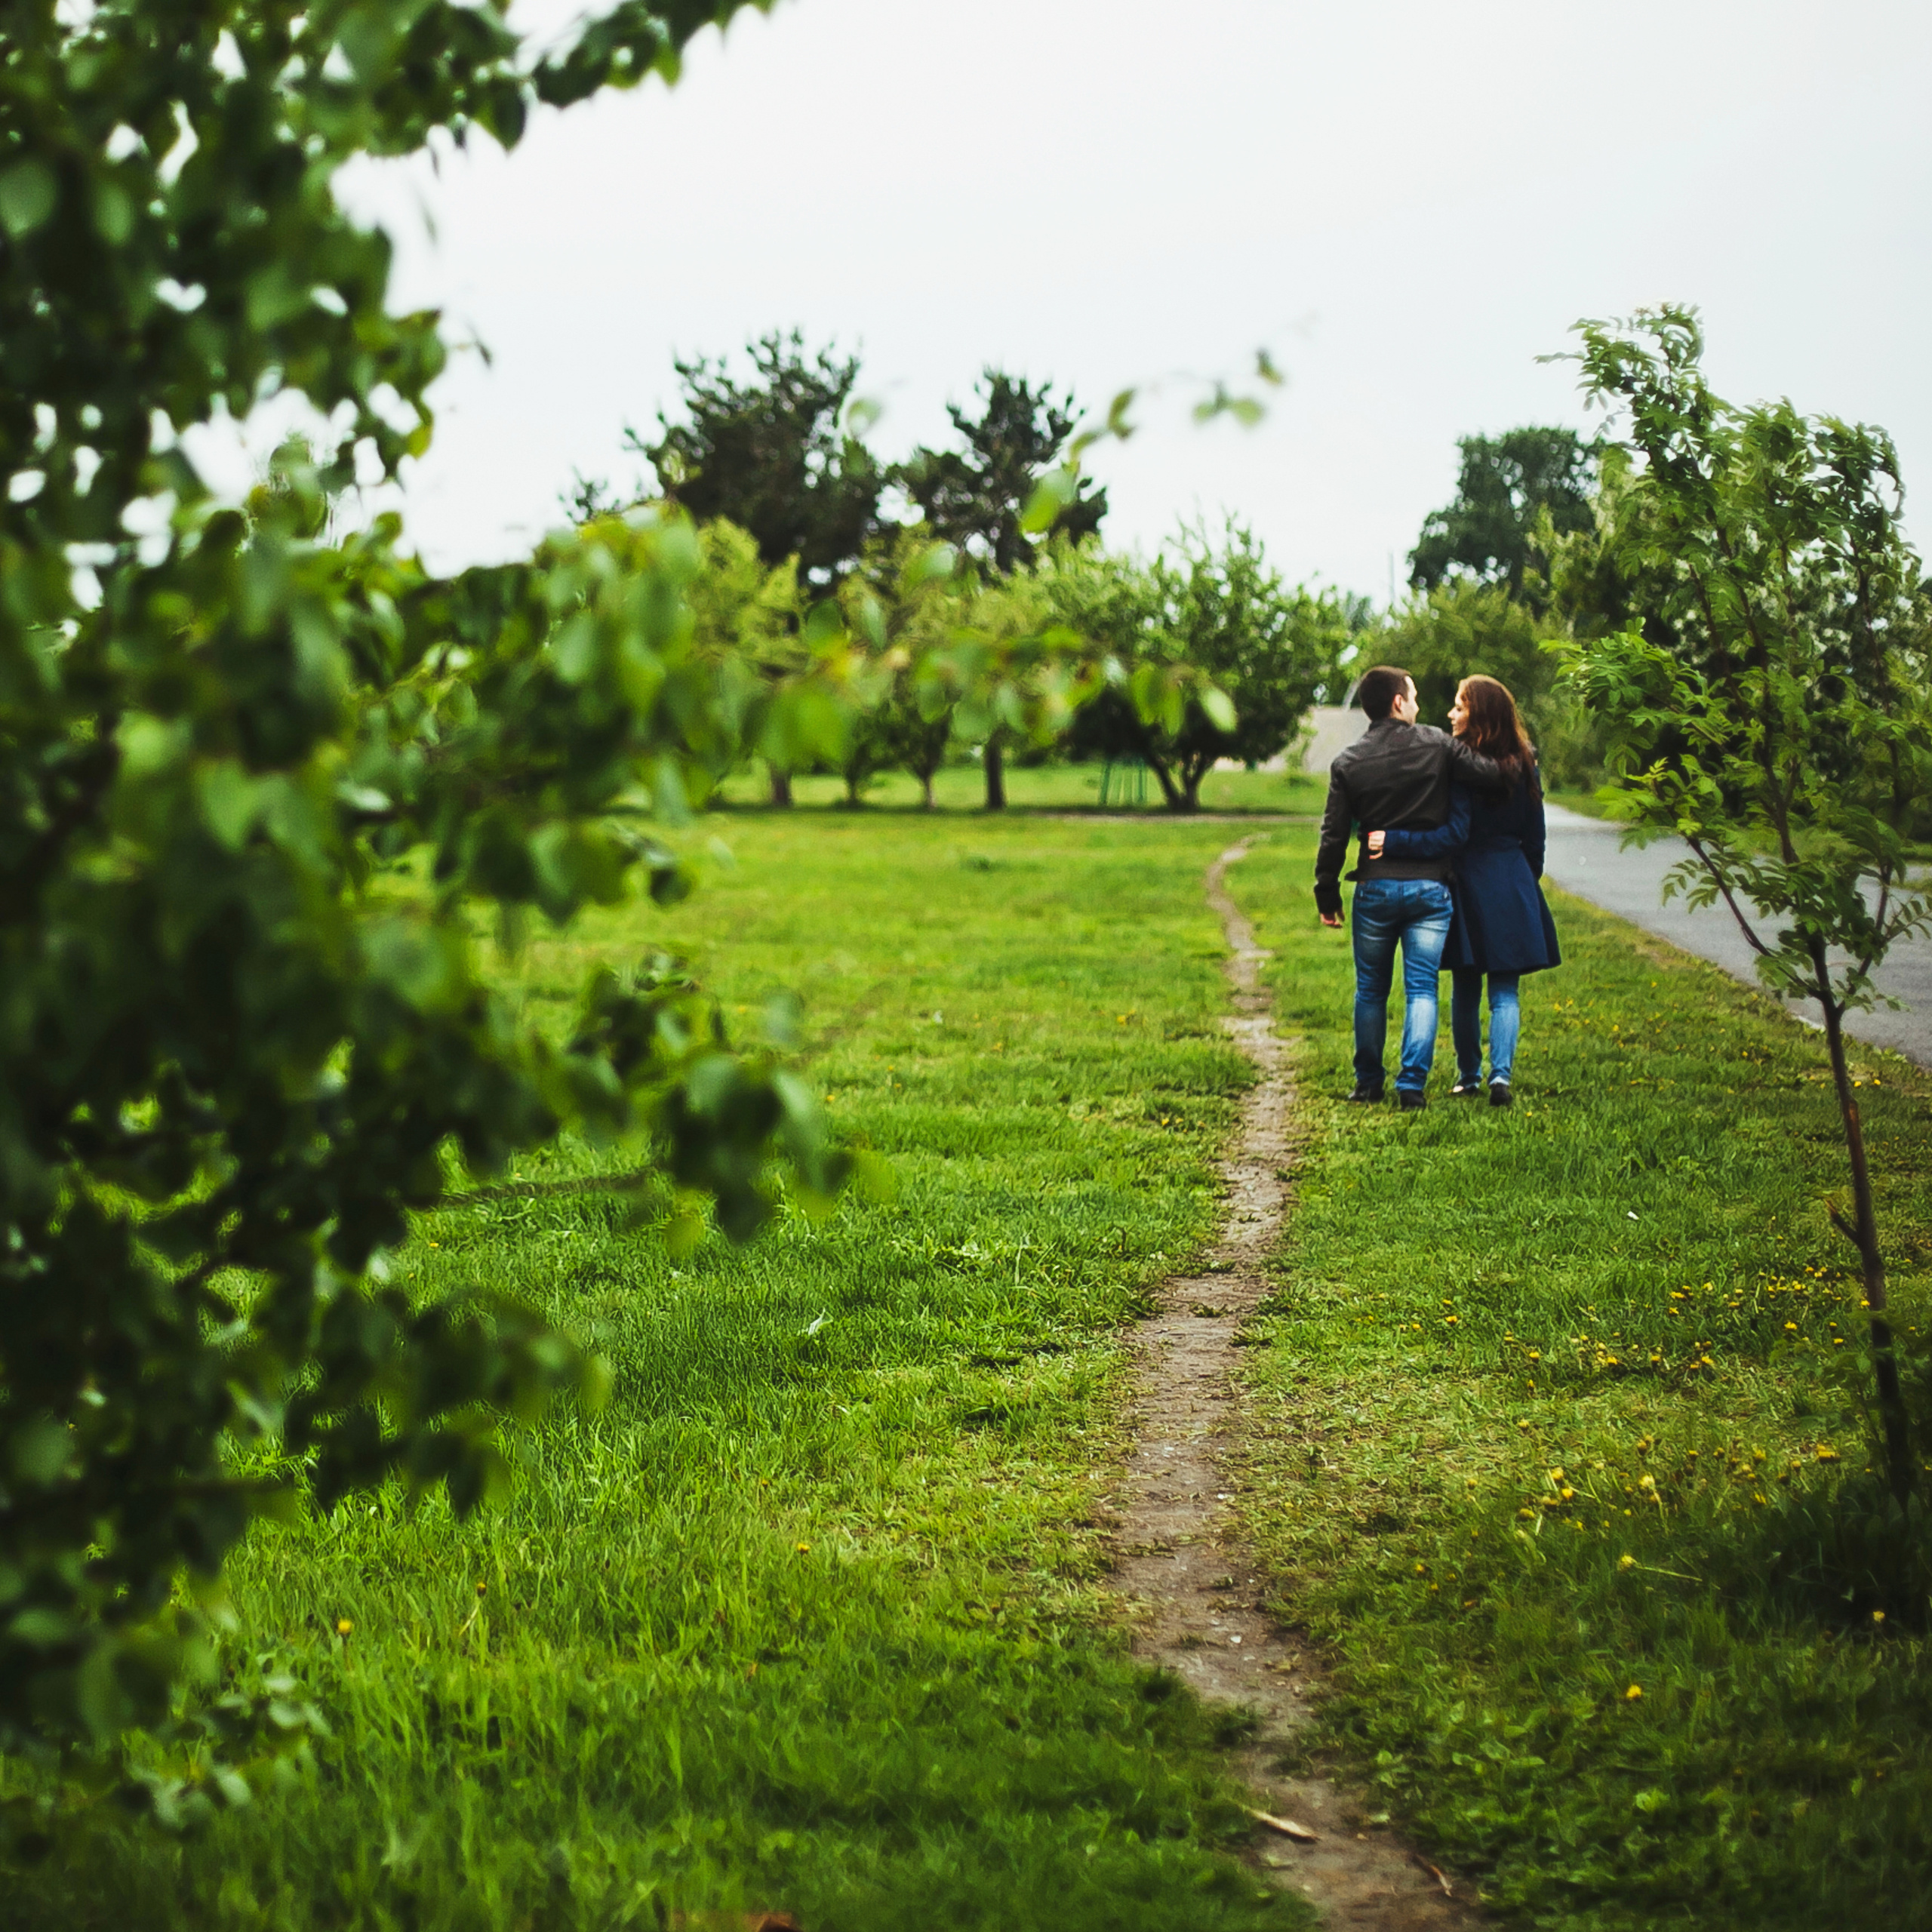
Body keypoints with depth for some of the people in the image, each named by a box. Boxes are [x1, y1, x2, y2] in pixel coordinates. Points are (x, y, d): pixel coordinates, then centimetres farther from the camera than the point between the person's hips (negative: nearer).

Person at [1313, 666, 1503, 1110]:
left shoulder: (1347, 762, 0)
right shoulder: (1436, 744, -4)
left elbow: (1334, 836, -1)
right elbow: (1491, 774, -11)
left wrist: (1327, 895, 7)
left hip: (1375, 888, 1)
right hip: (1430, 886, -1)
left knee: (1371, 990, 14)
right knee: (1421, 989, 2)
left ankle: (1368, 1082, 19)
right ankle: (1412, 1083, -6)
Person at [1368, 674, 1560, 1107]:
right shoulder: (1525, 766, 3)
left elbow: (1454, 835, -21)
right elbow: (1534, 837, 9)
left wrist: (1393, 842, -23)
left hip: (1468, 884, -4)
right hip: (1514, 886, 4)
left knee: (1465, 990, 10)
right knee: (1505, 991, 5)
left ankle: (1468, 1076, 19)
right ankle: (1501, 1072, -10)